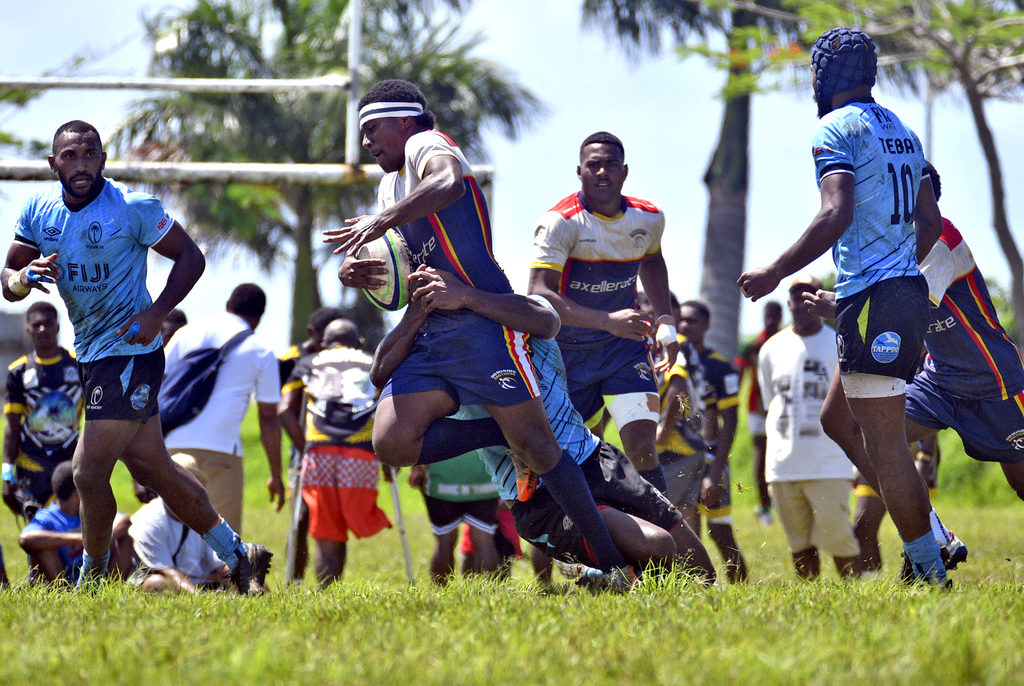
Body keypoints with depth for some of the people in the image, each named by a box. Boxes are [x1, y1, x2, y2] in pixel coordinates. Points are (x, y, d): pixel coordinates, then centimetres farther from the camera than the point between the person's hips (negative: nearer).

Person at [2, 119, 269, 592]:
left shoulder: (132, 208, -14)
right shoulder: (39, 209, 2)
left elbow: (191, 257, -6)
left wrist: (156, 313, -18)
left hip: (130, 353, -7)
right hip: (91, 354, 7)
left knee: (89, 472, -12)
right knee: (152, 469, 14)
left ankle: (92, 580, 7)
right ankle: (235, 555, 27)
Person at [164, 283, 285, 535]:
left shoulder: (187, 333, 15)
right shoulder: (261, 353, 8)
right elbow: (268, 419, 8)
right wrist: (276, 475, 15)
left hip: (175, 445, 3)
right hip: (221, 448, -3)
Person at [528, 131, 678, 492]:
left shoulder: (649, 218, -4)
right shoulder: (560, 222, -21)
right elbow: (539, 294, -33)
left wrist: (666, 322, 10)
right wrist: (608, 321, -43)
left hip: (624, 346, 2)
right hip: (567, 351, -2)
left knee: (642, 447, -16)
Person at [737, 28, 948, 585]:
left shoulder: (836, 129, -7)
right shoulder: (902, 131, 19)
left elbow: (836, 216, -19)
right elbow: (930, 220, 23)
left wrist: (775, 273, -14)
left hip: (871, 298, -9)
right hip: (909, 287, 9)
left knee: (886, 444, -7)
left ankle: (929, 571, -9)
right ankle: (930, 540, 13)